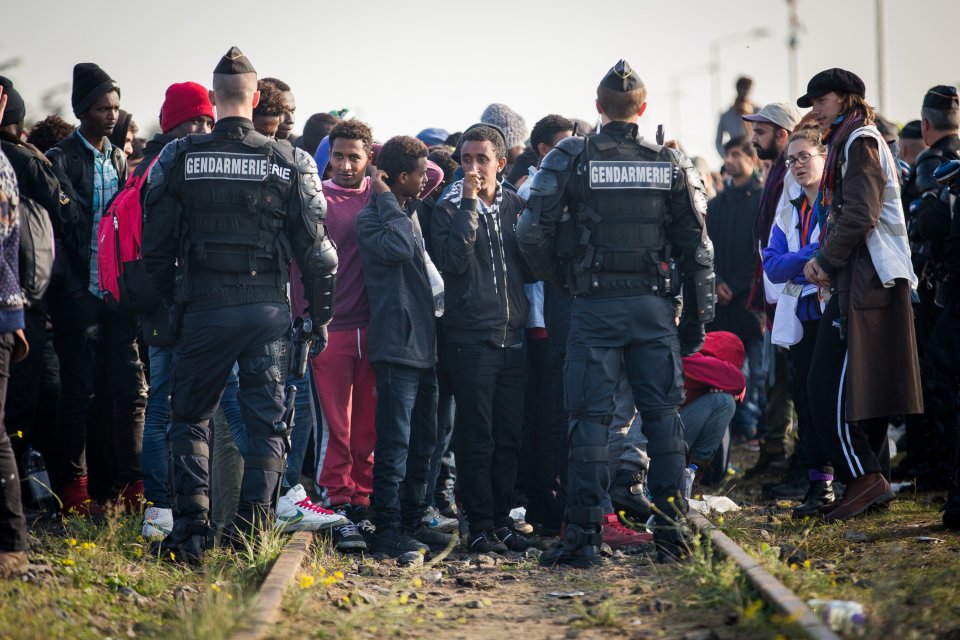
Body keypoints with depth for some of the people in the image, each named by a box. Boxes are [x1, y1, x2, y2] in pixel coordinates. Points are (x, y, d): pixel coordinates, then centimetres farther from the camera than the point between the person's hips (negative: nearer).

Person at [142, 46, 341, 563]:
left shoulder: (178, 158, -2)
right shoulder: (291, 163, -1)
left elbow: (156, 246, 2)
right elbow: (316, 249, 1)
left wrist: (171, 299, 16)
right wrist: (320, 315, 11)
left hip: (203, 307, 0)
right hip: (268, 308, 0)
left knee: (190, 418, 11)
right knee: (265, 421, 8)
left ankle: (190, 532, 3)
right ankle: (252, 534, 4)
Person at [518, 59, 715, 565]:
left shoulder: (571, 158, -2)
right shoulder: (671, 164, 5)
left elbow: (533, 231, -8)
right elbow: (696, 246, 6)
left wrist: (559, 278, 9)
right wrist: (697, 316, 12)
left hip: (595, 307, -2)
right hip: (654, 305, 2)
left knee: (590, 418, 1)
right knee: (662, 414, 8)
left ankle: (583, 537, 0)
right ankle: (670, 528, 7)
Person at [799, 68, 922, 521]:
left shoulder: (860, 142, -9)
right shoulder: (848, 142, 22)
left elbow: (859, 215, -19)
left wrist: (828, 262, -11)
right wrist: (821, 258, 9)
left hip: (865, 280, -10)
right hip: (862, 278, 10)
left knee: (829, 384, -12)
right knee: (865, 383, 10)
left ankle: (864, 476, -12)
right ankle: (875, 478, 13)